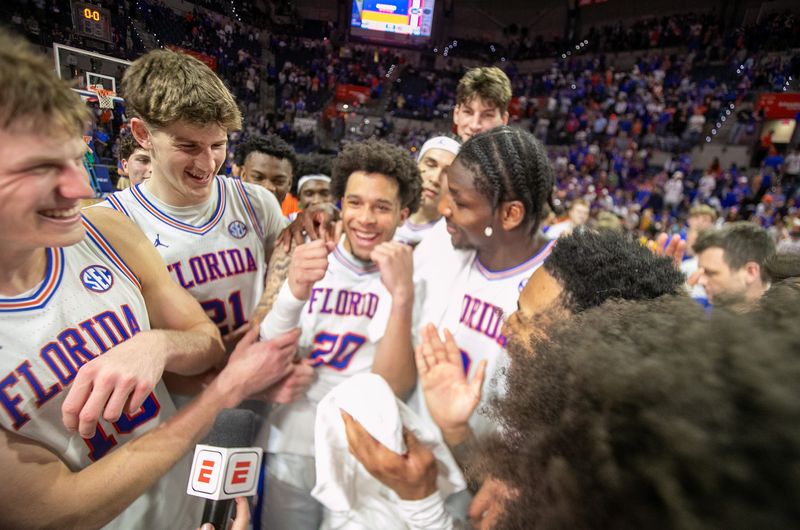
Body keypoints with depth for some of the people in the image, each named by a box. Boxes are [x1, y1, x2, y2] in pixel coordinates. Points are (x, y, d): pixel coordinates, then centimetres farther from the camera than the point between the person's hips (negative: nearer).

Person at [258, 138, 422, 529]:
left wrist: (402, 296, -36)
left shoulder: (410, 278, -13)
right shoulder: (305, 263, -8)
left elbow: (392, 388, -22)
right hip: (292, 454, 2)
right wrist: (294, 293, -33)